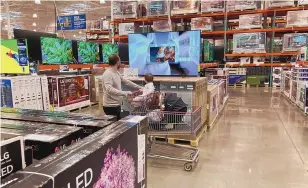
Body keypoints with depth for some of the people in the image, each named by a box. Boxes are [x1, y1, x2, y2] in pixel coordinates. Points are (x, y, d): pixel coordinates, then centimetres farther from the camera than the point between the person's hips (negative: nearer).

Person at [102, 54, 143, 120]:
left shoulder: (116, 73, 11)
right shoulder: (107, 74, -19)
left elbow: (126, 81, 22)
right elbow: (109, 89, -31)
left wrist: (138, 87, 24)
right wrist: (124, 93, -36)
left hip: (117, 105, 10)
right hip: (110, 107, -10)